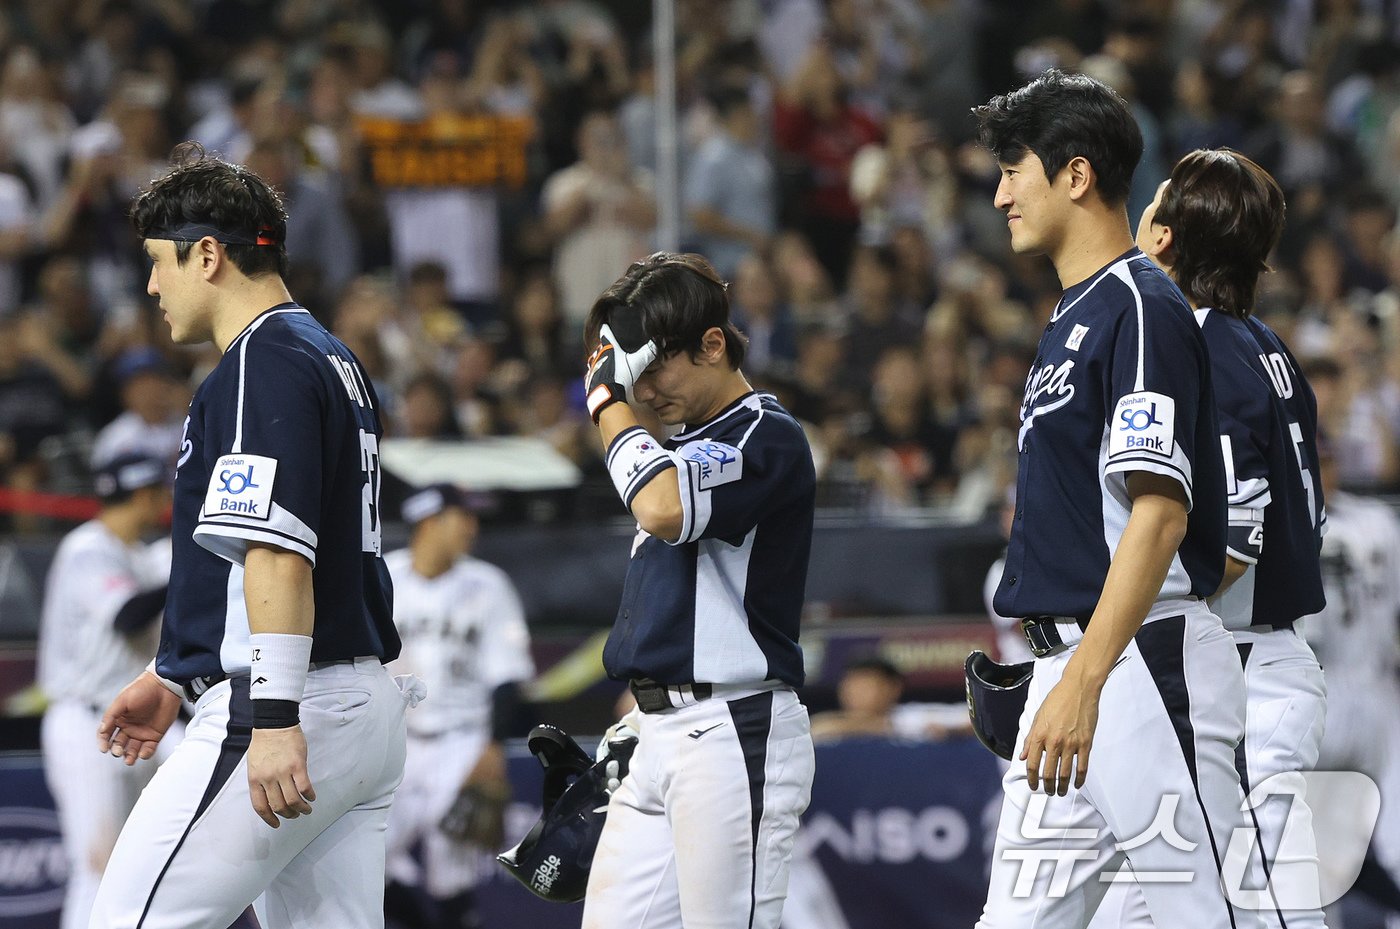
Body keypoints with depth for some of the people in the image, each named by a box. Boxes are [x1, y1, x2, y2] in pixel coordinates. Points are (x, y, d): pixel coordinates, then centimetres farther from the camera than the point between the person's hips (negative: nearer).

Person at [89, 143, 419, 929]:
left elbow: (279, 552, -22)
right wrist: (172, 675, 33)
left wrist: (274, 716, -27)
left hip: (291, 717, -10)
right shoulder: (335, 361, 21)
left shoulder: (262, 365, -11)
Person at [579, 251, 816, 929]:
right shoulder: (681, 445, 21)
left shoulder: (768, 438, -9)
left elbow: (663, 509, -28)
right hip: (657, 734, 9)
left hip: (732, 735, -9)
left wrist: (610, 400, -15)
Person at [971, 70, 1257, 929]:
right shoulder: (1075, 315, 18)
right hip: (1073, 668, 10)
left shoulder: (1142, 306, -12)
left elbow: (1161, 510, -22)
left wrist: (1083, 683, -29)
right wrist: (1064, 681, 21)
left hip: (1141, 660, -10)